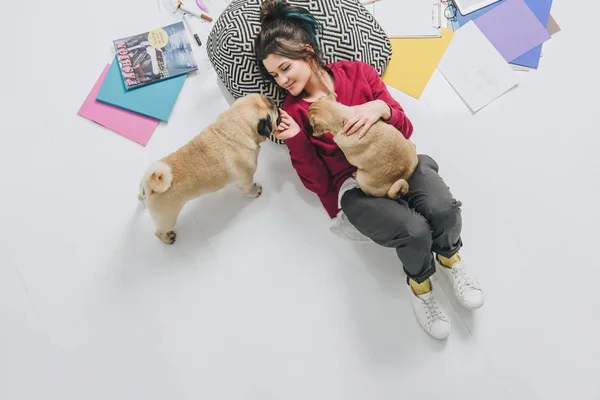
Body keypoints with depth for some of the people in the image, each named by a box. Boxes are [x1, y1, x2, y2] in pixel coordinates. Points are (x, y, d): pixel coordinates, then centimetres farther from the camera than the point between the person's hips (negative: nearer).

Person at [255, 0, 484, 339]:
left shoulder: (358, 73, 6)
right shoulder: (293, 112, 2)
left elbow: (405, 129, 5)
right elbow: (318, 184, -1)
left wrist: (381, 108, -17)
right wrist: (295, 140, -16)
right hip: (352, 186, -2)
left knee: (443, 209, -29)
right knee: (413, 231, -29)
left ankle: (449, 257, 8)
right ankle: (419, 281, 8)